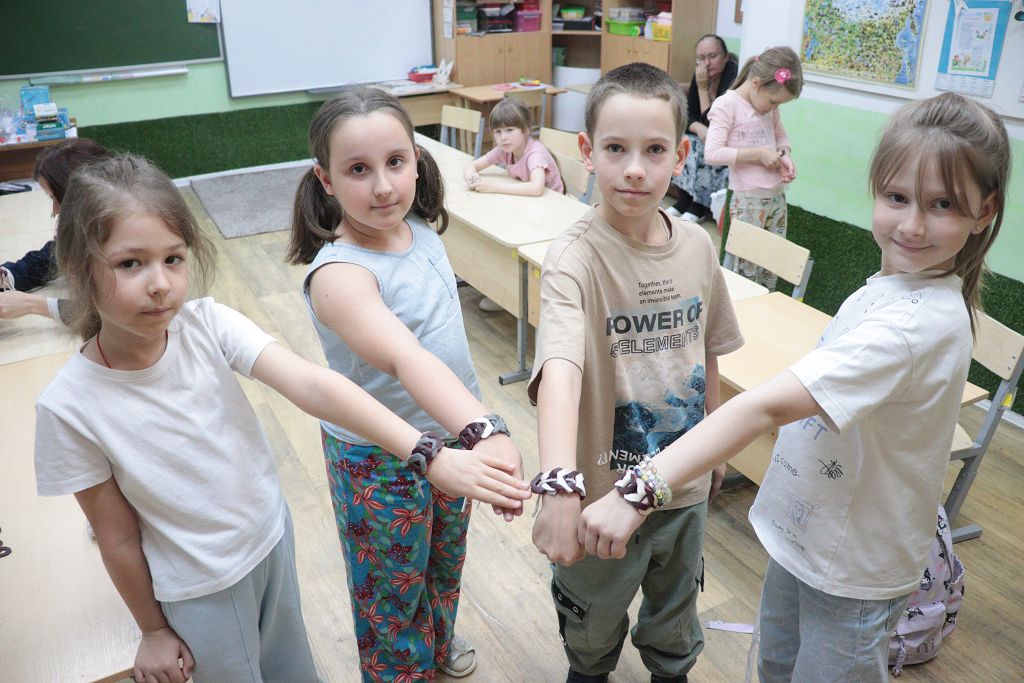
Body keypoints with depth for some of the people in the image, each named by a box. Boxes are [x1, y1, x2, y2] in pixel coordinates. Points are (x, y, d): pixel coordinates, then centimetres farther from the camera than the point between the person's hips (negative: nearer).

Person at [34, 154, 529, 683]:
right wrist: (153, 629, 1)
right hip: (201, 587, -3)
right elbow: (118, 538, -12)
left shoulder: (206, 324, -20)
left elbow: (310, 385, -32)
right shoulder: (70, 407, -23)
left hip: (274, 537, 3)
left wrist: (429, 453, -42)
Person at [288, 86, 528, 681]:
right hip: (380, 459, -7)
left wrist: (473, 426, 12)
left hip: (449, 431, 7)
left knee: (445, 561, 30)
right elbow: (405, 358, -47)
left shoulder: (421, 230, -7)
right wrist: (485, 429, -61)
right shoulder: (338, 274, -30)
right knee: (393, 592, 17)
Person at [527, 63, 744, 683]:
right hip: (602, 488, -4)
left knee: (677, 609, 29)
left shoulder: (698, 246, -7)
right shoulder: (576, 258, -25)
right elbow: (559, 369, -40)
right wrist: (559, 485, -53)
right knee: (593, 621, 23)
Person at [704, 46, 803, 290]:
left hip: (777, 194, 7)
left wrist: (785, 155, 1)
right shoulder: (726, 105, -12)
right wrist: (759, 154, -20)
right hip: (747, 199, -7)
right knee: (747, 262, -4)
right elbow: (712, 153, -22)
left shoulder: (769, 106, 8)